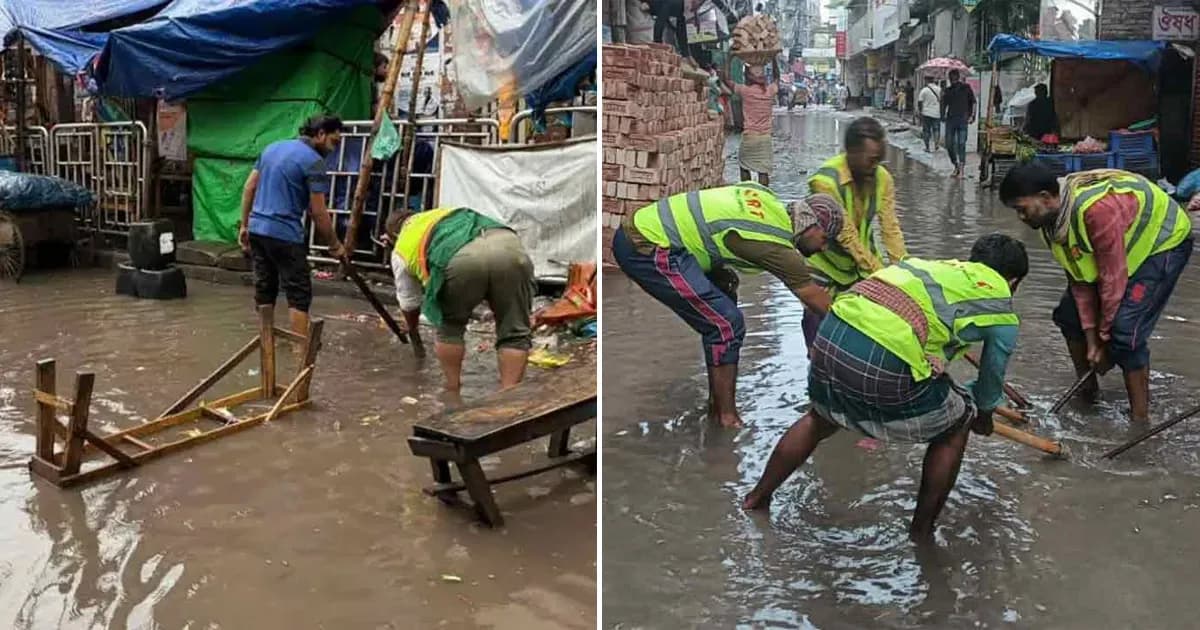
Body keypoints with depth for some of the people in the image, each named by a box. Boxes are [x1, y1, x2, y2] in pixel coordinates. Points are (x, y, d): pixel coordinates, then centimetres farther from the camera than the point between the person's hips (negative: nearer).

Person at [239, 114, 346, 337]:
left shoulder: (273, 147, 14)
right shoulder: (314, 161, -10)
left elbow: (249, 187, 15)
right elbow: (318, 212, -11)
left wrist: (244, 225, 20)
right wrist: (334, 245, 0)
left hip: (257, 229, 8)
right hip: (284, 235, -8)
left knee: (264, 290, 15)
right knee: (299, 295, -2)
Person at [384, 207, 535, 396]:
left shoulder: (401, 249, 33)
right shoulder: (452, 213, 46)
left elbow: (408, 303, 42)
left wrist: (413, 331, 62)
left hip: (462, 258, -2)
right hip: (509, 245, 3)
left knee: (449, 326, 24)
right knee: (514, 333, 14)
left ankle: (452, 393, 26)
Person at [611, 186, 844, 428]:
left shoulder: (766, 196, 9)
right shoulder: (777, 244, -12)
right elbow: (813, 296, -2)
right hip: (649, 249, -10)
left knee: (720, 319, 15)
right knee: (726, 325, -10)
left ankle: (718, 407, 23)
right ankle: (727, 419, -3)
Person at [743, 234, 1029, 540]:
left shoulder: (939, 266, 30)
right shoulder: (1002, 314, 15)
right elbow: (990, 385, 30)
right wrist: (982, 416, 52)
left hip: (831, 334, 6)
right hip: (886, 365, -6)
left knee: (820, 419, 35)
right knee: (956, 425, 23)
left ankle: (757, 497, 48)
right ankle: (922, 529, 33)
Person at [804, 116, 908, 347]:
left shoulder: (882, 177, -11)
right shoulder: (825, 181, -28)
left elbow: (890, 227, -16)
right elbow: (846, 236, -29)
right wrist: (880, 274, -31)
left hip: (863, 265, 5)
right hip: (825, 267, -4)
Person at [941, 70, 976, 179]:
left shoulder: (966, 88, 6)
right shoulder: (948, 90, 13)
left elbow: (973, 102, 7)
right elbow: (944, 104, 14)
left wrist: (972, 116, -3)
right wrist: (943, 115, -4)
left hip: (962, 119, -3)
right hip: (950, 119, 3)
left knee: (961, 144, -9)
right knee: (949, 144, 2)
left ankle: (961, 169, -6)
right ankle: (956, 165, 21)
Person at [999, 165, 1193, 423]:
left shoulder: (1095, 209, -40)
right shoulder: (1051, 217, -12)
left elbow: (1113, 278, -32)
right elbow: (1079, 280, -8)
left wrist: (1103, 336, -20)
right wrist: (1091, 339, -12)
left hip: (1163, 242, -9)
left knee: (1125, 330, -21)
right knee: (1069, 312, 7)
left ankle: (1140, 420, -11)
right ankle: (1087, 390, 24)